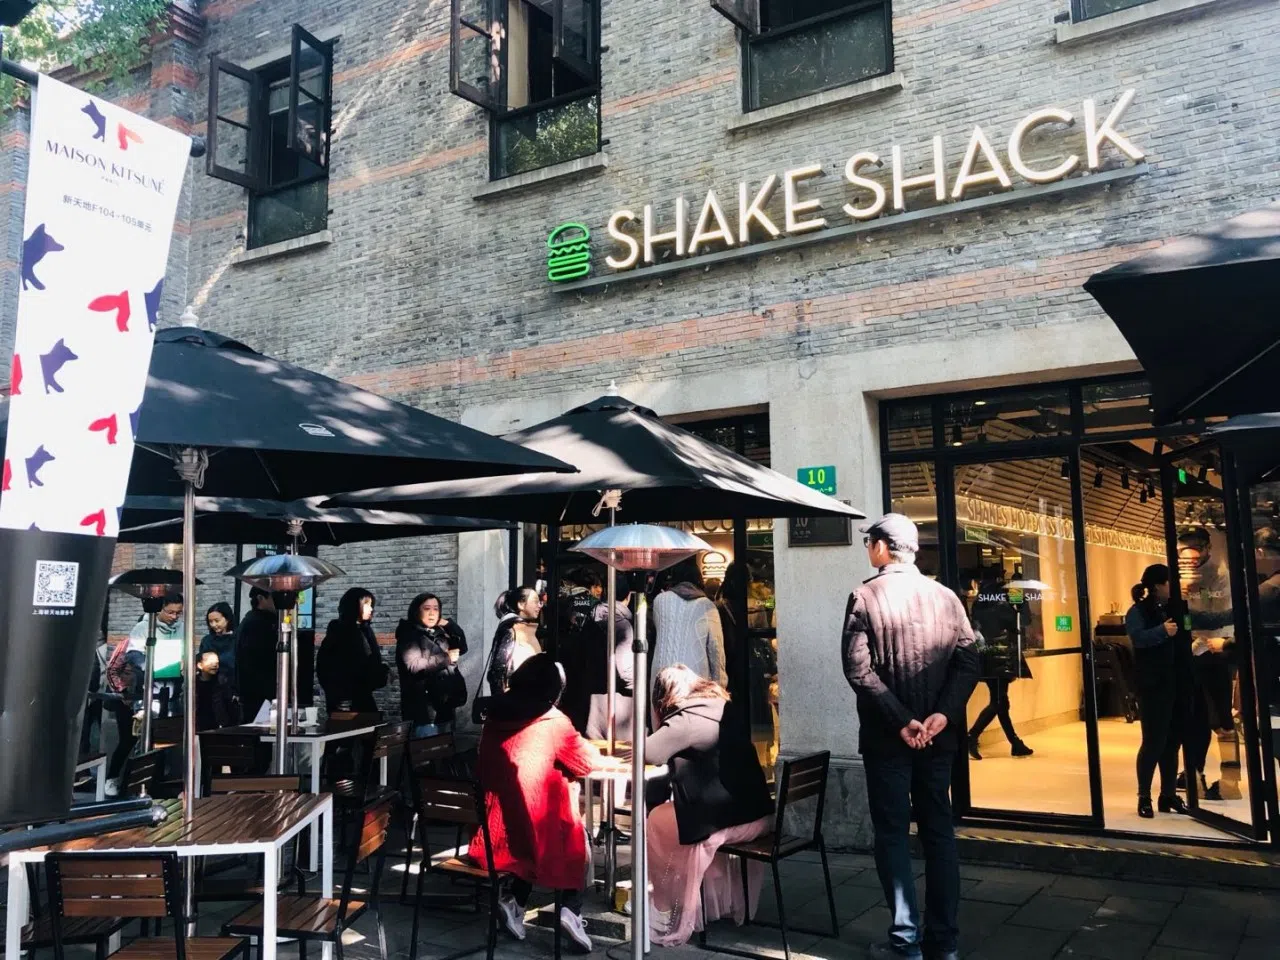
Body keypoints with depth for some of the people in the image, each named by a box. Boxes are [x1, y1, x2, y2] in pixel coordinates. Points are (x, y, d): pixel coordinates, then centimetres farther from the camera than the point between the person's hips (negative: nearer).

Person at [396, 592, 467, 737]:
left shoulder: (439, 634, 16)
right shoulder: (409, 635, -7)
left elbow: (462, 647, 15)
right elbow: (414, 666, -21)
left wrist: (447, 624, 5)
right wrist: (446, 658, -14)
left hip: (445, 705, 8)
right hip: (424, 709, -8)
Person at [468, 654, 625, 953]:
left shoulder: (495, 716, 6)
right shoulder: (553, 722, -7)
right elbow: (588, 761, 7)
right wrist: (615, 764, 27)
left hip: (495, 831, 5)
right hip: (532, 830, -4)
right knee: (578, 837, 21)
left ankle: (515, 899, 16)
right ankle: (570, 909, 7)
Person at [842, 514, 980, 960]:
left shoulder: (865, 596, -8)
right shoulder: (946, 597, 3)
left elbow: (859, 669, -17)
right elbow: (968, 662, -3)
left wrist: (901, 720, -16)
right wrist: (943, 714, -10)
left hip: (886, 738, -4)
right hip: (938, 736, 4)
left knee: (893, 835, 6)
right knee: (939, 833, 12)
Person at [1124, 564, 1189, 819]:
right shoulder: (1138, 611, -6)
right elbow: (1137, 638, -23)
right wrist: (1161, 631, -37)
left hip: (1177, 684, 6)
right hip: (1153, 686, -6)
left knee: (1172, 741, 11)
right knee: (1154, 741, -5)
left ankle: (1168, 795, 21)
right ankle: (1144, 797, 5)